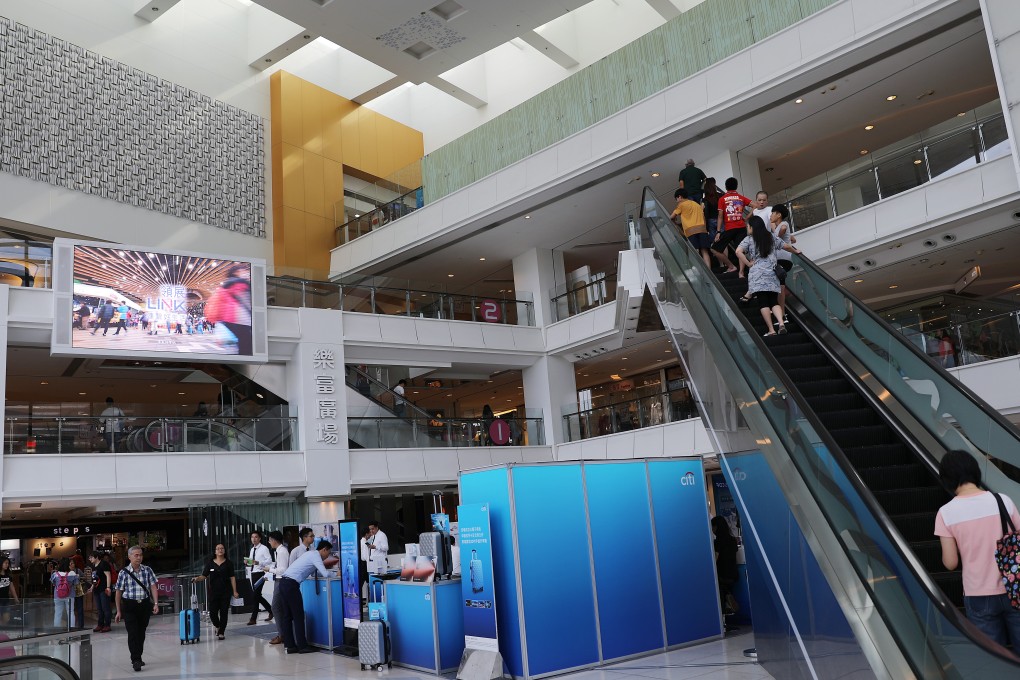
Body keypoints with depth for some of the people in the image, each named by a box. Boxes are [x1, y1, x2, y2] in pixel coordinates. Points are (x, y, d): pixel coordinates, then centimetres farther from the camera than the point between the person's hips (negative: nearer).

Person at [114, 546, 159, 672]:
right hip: (129, 606, -3)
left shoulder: (147, 570, 2)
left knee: (141, 632, 12)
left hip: (145, 604, 3)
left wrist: (156, 603, -9)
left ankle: (138, 657, 27)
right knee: (133, 633, -10)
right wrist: (119, 611, 2)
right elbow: (119, 592, 1)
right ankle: (135, 660, -7)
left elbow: (153, 587, 1)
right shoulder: (123, 573, -4)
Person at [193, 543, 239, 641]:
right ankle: (217, 626, 28)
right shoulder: (210, 563, 3)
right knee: (212, 612, -2)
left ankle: (221, 632, 12)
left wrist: (235, 591, -3)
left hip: (225, 592, -1)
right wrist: (197, 579, -21)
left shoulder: (228, 563, 1)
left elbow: (232, 578, 1)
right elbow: (204, 576, 1)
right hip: (213, 592, 1)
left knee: (224, 612, 1)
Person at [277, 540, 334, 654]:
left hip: (284, 582, 9)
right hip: (291, 584, -9)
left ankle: (290, 646, 13)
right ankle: (302, 646, 2)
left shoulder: (311, 554, 22)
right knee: (298, 615, -3)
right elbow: (325, 574, -14)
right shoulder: (316, 555, -6)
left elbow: (315, 572, 29)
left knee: (287, 615, 10)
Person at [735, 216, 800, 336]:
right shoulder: (772, 238, 14)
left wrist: (748, 264, -6)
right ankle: (781, 323, -16)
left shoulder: (749, 240, 1)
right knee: (774, 302, 7)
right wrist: (796, 251, 44)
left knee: (763, 303, -4)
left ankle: (771, 330, -8)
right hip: (772, 274, 4)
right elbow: (786, 246, 24)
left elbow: (738, 251, -16)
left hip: (757, 275, -4)